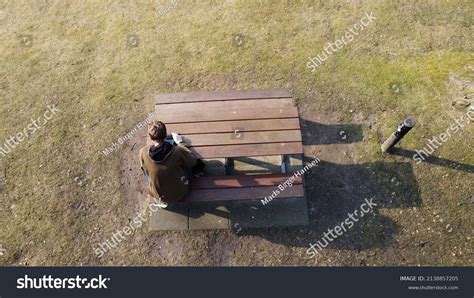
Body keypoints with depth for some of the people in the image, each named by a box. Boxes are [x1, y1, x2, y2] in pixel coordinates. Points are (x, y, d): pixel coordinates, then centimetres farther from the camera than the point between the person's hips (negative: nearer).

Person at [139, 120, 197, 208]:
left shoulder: (143, 152, -24)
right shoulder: (178, 152, -29)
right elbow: (193, 162, -7)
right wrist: (181, 143, 2)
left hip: (157, 195, 0)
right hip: (180, 194, 0)